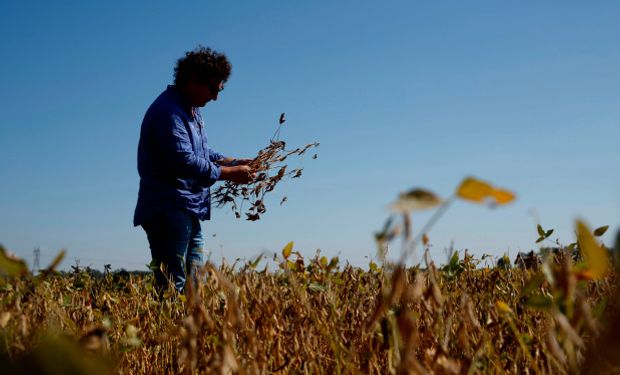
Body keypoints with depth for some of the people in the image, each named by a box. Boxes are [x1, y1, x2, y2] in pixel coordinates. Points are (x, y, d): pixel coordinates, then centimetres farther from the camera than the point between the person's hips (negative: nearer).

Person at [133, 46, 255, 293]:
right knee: (173, 286, -12)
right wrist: (230, 174, -17)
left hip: (188, 212, 11)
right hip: (168, 212, -11)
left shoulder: (191, 110, 18)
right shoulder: (168, 111, -16)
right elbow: (184, 161, -24)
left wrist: (234, 162, 8)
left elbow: (202, 151, 24)